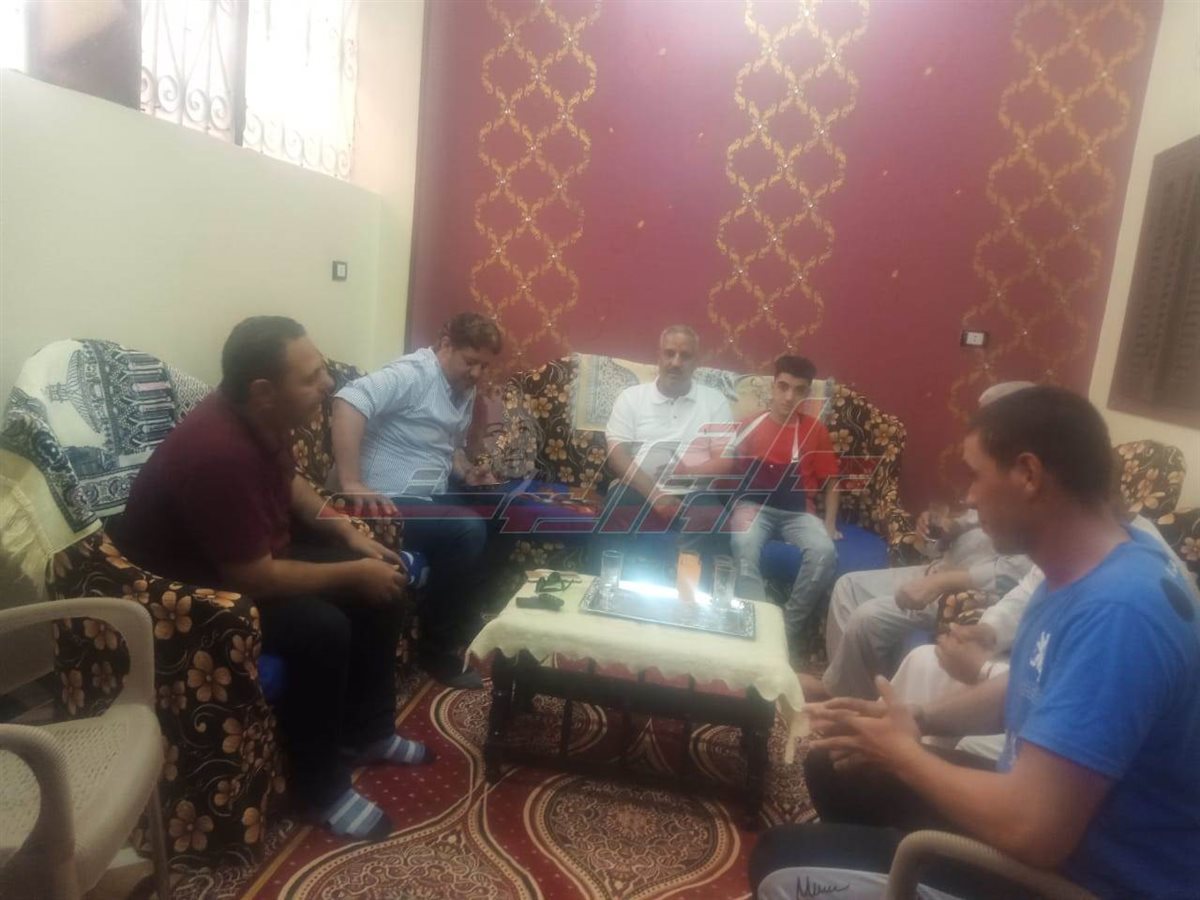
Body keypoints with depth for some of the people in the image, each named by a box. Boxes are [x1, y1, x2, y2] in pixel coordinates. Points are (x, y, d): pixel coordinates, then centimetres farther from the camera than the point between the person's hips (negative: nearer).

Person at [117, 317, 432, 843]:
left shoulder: (259, 420, -8)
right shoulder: (220, 453, -35)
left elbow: (289, 481, 13)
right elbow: (256, 580, -32)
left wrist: (347, 531, 1)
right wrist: (354, 573, -21)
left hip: (258, 552, 9)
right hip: (193, 588, -9)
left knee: (381, 585, 1)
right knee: (322, 628, -29)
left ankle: (366, 732, 16)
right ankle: (322, 788, -7)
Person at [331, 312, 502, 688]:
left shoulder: (464, 392, 13)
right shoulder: (413, 373, -15)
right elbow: (347, 402, -30)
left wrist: (467, 472, 4)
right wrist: (351, 484, -36)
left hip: (432, 497, 9)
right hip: (392, 502, -9)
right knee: (468, 530, -27)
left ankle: (476, 616, 15)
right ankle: (440, 650, -12)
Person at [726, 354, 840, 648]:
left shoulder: (816, 430, 9)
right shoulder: (751, 426, 6)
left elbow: (830, 482, 13)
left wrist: (829, 524, 1)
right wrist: (737, 510, -10)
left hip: (798, 511, 1)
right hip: (756, 505, -1)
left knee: (824, 551, -28)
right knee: (744, 543, -34)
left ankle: (788, 629, -14)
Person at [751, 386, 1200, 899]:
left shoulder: (1118, 610, -32)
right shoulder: (1081, 574, 0)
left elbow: (1030, 831, -34)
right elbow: (1026, 690, 16)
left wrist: (903, 752, -16)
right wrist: (918, 719, 0)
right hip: (1042, 814, 9)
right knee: (834, 771, 17)